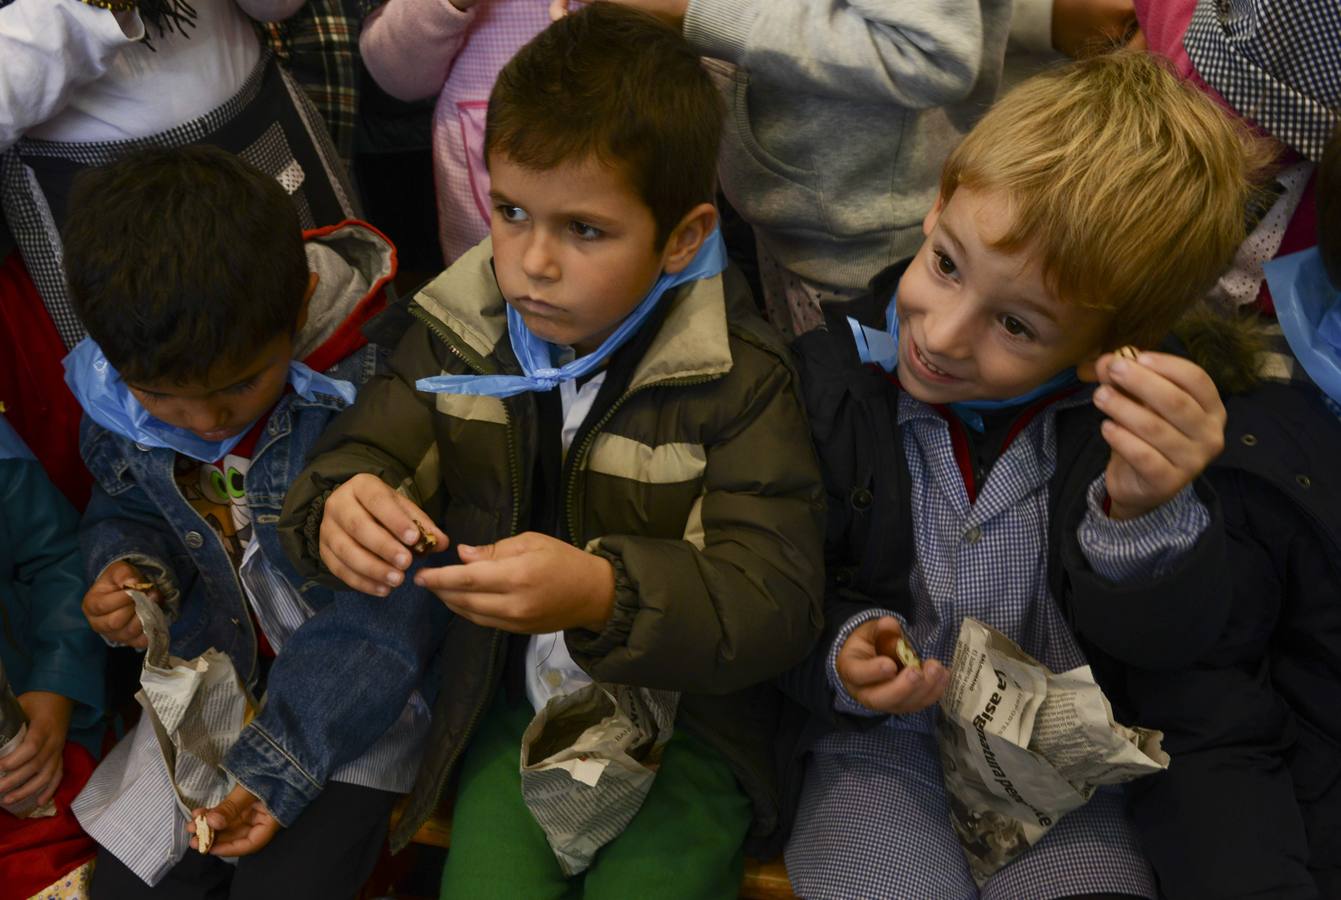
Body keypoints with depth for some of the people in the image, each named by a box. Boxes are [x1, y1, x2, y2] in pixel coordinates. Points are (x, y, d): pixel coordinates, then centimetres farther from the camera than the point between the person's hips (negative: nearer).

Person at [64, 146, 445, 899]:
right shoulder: (118, 384, -11)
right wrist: (126, 567, -13)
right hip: (215, 668, 5)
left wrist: (278, 765, -25)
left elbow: (390, 614, -23)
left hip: (362, 691, -5)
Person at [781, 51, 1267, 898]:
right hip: (881, 742, -1)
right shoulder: (831, 380, -10)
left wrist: (1144, 516, -31)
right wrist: (839, 654, -19)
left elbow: (1155, 641, -13)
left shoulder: (1134, 420, -9)